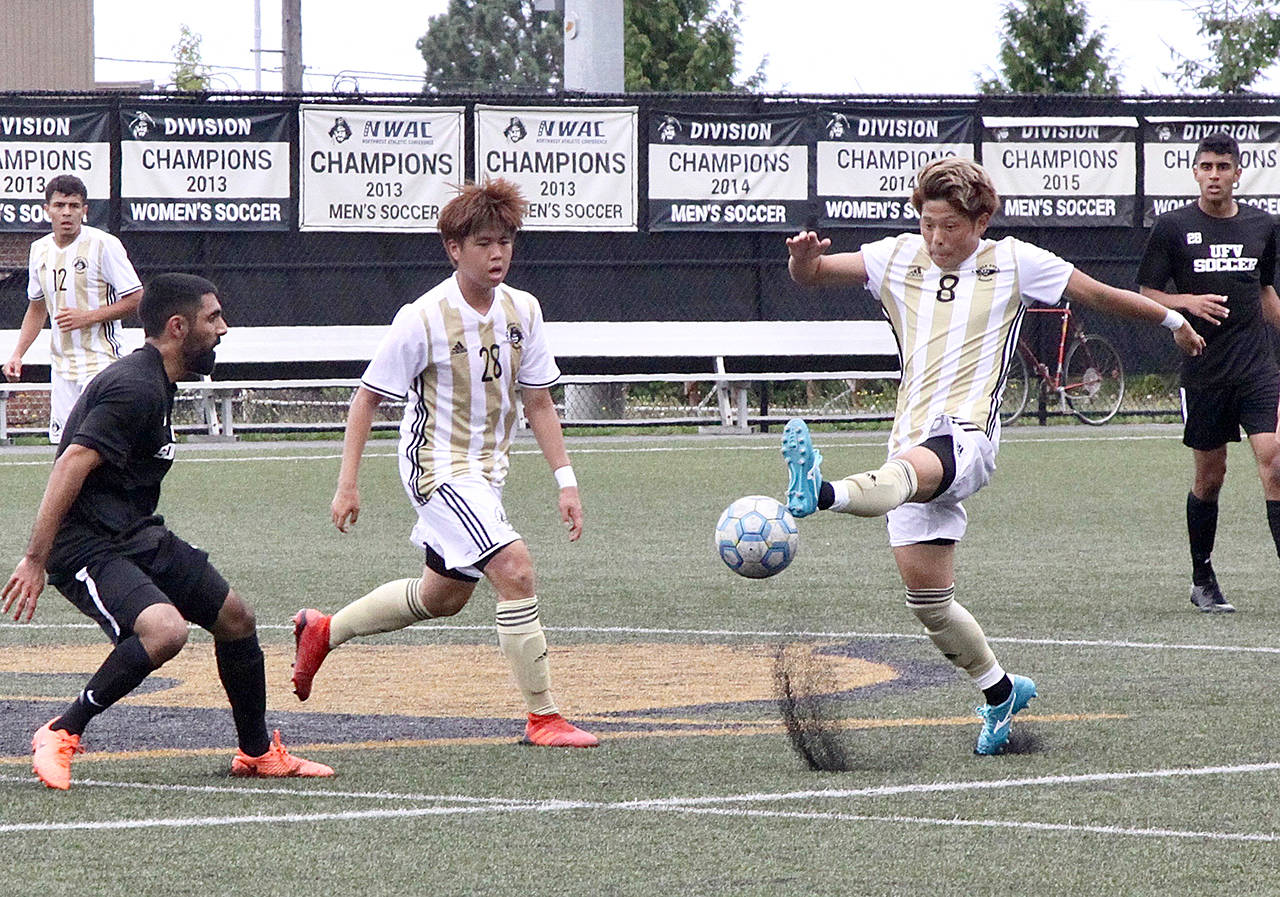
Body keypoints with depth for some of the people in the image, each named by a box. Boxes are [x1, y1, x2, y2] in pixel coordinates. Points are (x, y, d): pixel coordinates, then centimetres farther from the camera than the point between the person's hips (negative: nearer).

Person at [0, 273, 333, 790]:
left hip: (138, 537, 11)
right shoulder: (135, 388, -19)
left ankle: (257, 752, 32)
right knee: (165, 630, -31)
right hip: (87, 547, -11)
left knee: (235, 617, 14)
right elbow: (71, 466, -27)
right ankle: (60, 736, -17)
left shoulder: (154, 382, 15)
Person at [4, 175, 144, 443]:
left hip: (101, 363, -6)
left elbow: (136, 299, -8)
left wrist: (88, 317, -17)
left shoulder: (104, 244, -9)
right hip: (61, 367, 6)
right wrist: (17, 354, 14)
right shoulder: (40, 249, 11)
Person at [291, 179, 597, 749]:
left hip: (485, 472, 8)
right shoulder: (424, 318, -17)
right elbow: (366, 399, -9)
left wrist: (565, 480, 1)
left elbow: (538, 403, 7)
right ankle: (543, 718, -19)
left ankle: (321, 632, 42)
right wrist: (347, 484, -11)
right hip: (438, 467, -8)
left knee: (442, 597, 21)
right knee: (515, 568, -24)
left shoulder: (522, 311, -1)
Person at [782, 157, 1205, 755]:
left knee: (902, 473, -39)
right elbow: (812, 275, 12)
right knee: (926, 600, 3)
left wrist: (1174, 320, 31)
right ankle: (1000, 691, 23)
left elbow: (1100, 295, 21)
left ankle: (821, 493, -72)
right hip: (915, 445, 5)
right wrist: (804, 256, -13)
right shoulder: (897, 258, 16)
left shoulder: (1014, 263, 9)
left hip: (965, 436, -5)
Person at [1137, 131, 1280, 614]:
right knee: (1209, 477, 6)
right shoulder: (1173, 227, -1)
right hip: (1204, 371, -2)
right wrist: (1188, 302, -16)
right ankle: (1202, 580, 22)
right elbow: (1145, 296, 1)